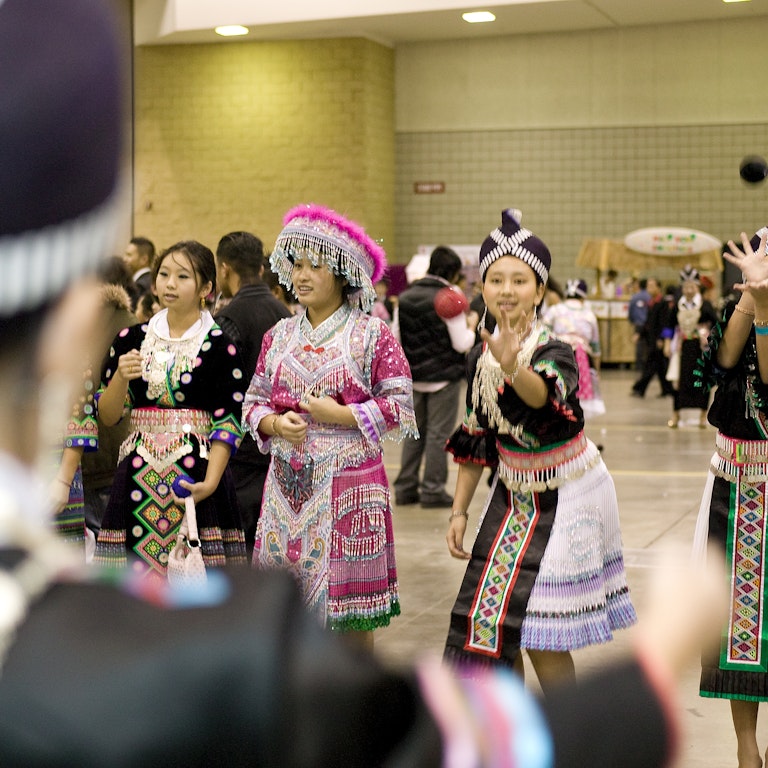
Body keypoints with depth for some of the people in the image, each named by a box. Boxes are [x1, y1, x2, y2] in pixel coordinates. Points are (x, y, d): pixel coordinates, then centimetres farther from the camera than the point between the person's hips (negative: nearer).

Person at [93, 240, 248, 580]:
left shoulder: (219, 346, -2)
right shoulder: (131, 339, 9)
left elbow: (228, 423, -6)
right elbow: (107, 415, 7)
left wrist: (210, 481, -18)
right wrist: (121, 378, -12)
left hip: (197, 475, -3)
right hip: (140, 475, 3)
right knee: (139, 572, -1)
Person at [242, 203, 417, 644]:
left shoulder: (372, 334, -2)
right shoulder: (279, 336, 11)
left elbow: (400, 409, -6)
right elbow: (253, 404, 14)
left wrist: (337, 414, -14)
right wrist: (275, 423, -8)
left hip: (349, 485, -4)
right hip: (287, 485, 4)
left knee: (349, 604, 0)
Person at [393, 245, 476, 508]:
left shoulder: (405, 297, 2)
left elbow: (395, 337, 5)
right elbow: (461, 344, -15)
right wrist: (471, 330, 3)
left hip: (413, 375, 5)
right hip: (443, 376, -5)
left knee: (413, 432, 14)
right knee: (438, 434, 2)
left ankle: (405, 487, 15)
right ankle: (432, 490, 3)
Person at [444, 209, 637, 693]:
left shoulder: (555, 352, -21)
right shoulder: (481, 357, -1)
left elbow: (545, 394, -46)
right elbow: (477, 440, 9)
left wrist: (513, 367, -66)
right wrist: (459, 511, 7)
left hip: (564, 498, -6)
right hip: (514, 497, 6)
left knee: (542, 637, -7)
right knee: (493, 620, 8)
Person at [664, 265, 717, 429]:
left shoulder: (705, 305, -4)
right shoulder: (678, 306, 4)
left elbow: (715, 323, -2)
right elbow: (671, 326, 9)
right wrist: (667, 343, 4)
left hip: (700, 347, -2)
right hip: (683, 347, 2)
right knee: (679, 380, 0)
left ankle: (703, 415, 12)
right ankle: (675, 414, 10)